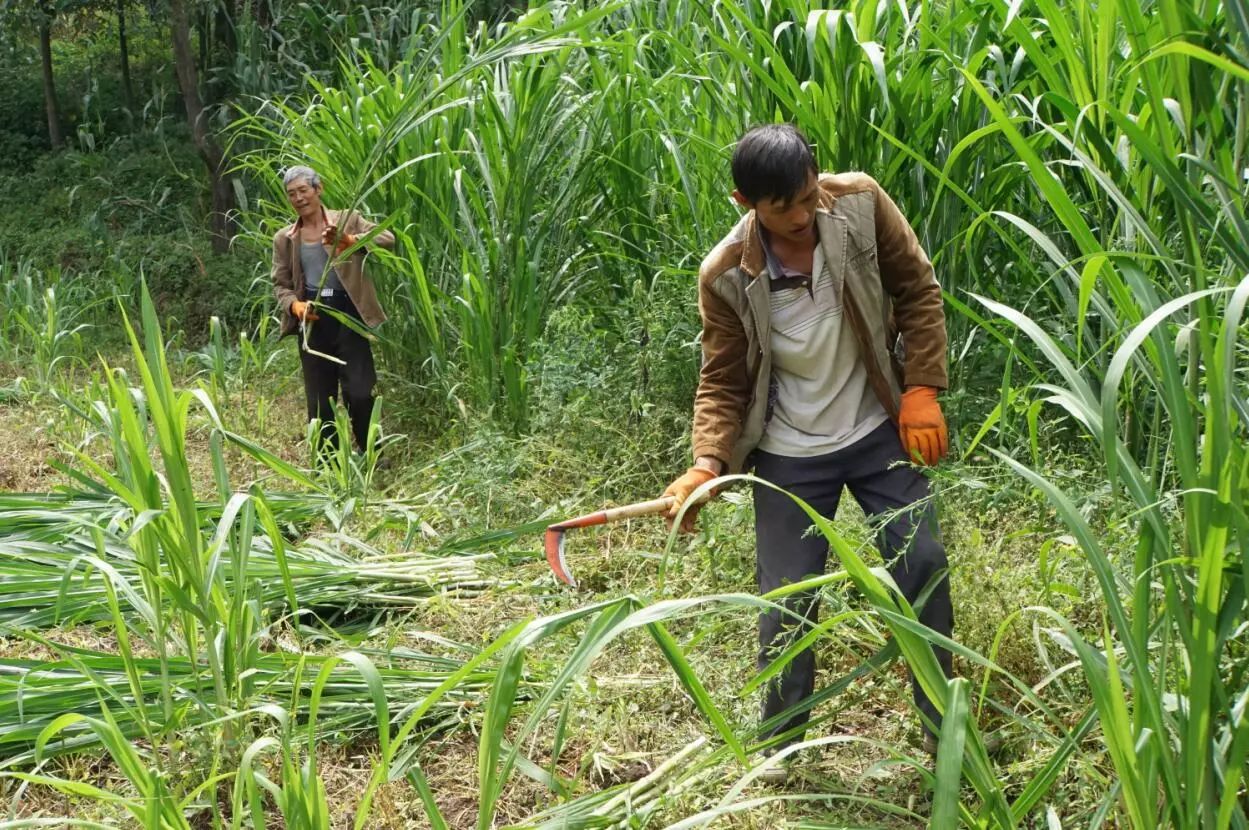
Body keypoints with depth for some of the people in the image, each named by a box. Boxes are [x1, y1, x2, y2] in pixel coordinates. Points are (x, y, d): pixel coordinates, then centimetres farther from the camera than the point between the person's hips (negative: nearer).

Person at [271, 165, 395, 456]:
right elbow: (280, 284, 12)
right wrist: (294, 305, -11)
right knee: (319, 399, 7)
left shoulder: (347, 220, 2)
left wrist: (349, 240, -27)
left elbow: (387, 238, -10)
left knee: (360, 392, -5)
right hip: (312, 321, 3)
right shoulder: (284, 239, 10)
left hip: (348, 316, -3)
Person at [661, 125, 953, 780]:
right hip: (789, 455, -1)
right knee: (787, 600, 3)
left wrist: (922, 391, -8)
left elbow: (917, 290, -3)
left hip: (879, 430, 1)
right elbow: (723, 382, -8)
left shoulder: (860, 203, -15)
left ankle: (942, 722, 23)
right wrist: (708, 463, -23)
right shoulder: (725, 276, -17)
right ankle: (781, 740, 25)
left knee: (923, 566, 2)